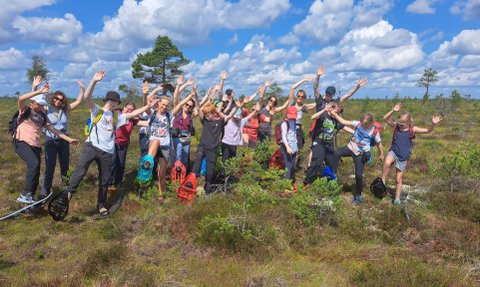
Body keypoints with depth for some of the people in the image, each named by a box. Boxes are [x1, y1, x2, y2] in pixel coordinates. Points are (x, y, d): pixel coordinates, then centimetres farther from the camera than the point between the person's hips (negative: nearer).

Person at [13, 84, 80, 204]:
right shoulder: (26, 110, -1)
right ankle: (25, 194, -22)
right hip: (21, 142, -6)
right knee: (34, 164, -28)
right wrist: (40, 91, -29)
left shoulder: (42, 115, 15)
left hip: (35, 145, 7)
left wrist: (69, 139, 9)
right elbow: (20, 99, -23)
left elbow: (53, 130, 15)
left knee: (36, 172, 5)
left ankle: (30, 198, 19)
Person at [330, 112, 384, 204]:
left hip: (360, 154, -2)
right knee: (337, 153, -28)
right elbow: (343, 122, -5)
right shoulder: (358, 124, -5)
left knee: (359, 175, -5)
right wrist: (335, 115, -12)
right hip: (351, 147, 2)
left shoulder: (374, 132, -9)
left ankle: (358, 195, 17)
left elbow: (379, 144, 5)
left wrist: (381, 154, 14)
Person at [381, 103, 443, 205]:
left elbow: (427, 130, -10)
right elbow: (385, 119, -14)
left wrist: (433, 124, -29)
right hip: (393, 151, 0)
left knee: (398, 179, 7)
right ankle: (382, 181, -18)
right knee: (386, 163, -37)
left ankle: (397, 198, 23)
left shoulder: (412, 130, -6)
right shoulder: (396, 126, -4)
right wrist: (393, 111, -29)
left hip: (403, 157, 0)